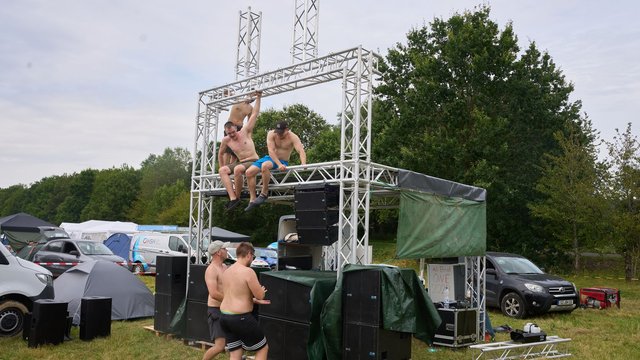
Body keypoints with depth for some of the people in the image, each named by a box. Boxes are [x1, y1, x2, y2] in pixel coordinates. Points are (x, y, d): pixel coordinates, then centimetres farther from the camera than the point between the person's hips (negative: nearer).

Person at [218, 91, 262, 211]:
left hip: (253, 162, -5)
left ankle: (237, 197, -21)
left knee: (238, 169, -36)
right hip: (240, 163, 5)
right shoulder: (225, 140, 6)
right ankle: (233, 198, -32)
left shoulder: (245, 132, -3)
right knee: (222, 170, -20)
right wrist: (223, 167, 20)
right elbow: (221, 154, 23)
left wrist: (258, 98, -2)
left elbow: (254, 114, -2)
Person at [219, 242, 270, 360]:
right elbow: (260, 295, -16)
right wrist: (261, 290, 8)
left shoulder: (227, 271, 10)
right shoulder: (248, 271, -17)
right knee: (263, 348, 10)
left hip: (225, 317, 8)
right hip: (241, 318, -8)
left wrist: (256, 300, 24)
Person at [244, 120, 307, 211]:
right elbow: (271, 151, -19)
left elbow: (301, 151, -27)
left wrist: (303, 164, -47)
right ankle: (252, 200, -8)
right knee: (249, 172, -13)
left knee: (265, 165, -37)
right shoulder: (271, 134, -10)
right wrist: (279, 165, -33)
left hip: (283, 162, -4)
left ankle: (264, 193, -22)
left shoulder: (293, 137, -15)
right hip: (270, 158, 5)